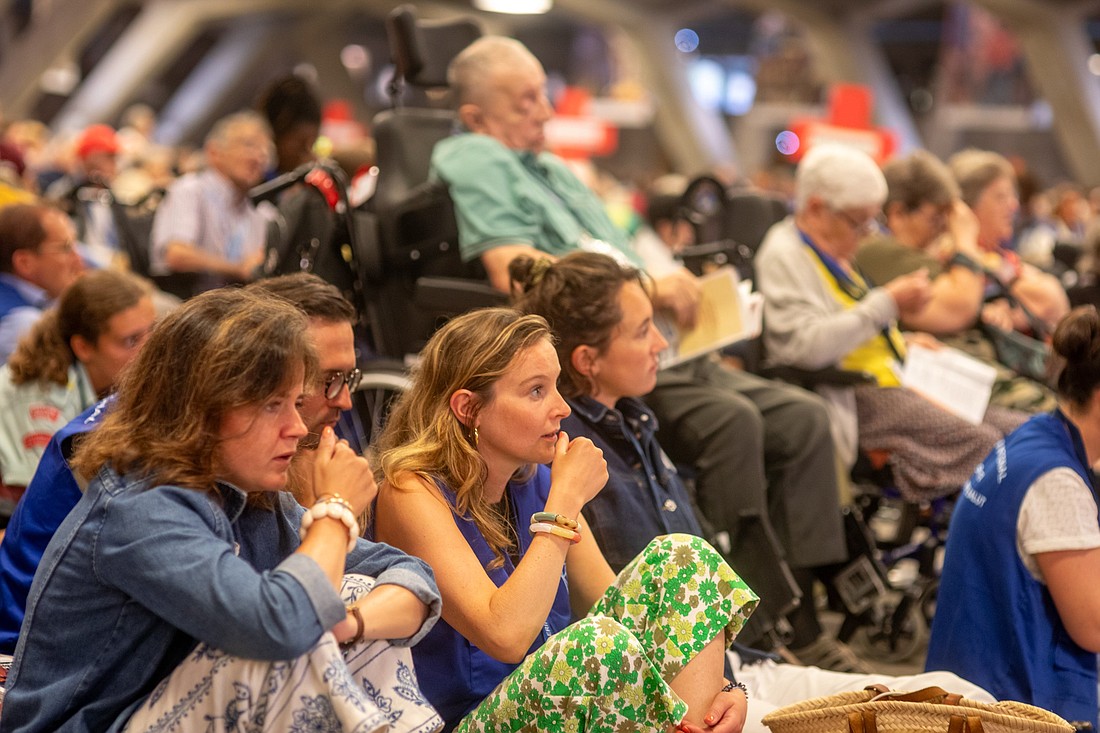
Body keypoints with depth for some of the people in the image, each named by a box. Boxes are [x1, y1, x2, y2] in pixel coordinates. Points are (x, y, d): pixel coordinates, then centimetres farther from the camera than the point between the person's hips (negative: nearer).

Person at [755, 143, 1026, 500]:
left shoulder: (835, 253, 21)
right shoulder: (783, 255, -10)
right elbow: (805, 346, -26)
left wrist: (904, 343, 16)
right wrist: (887, 304, -19)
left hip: (894, 381, 10)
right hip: (855, 397, -10)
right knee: (982, 444, -27)